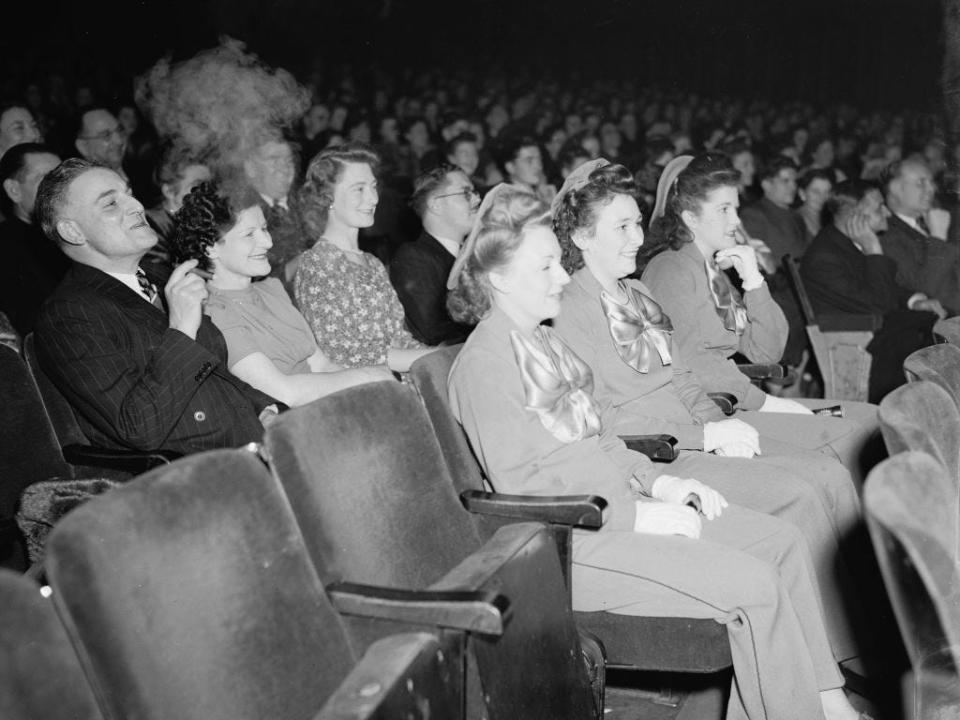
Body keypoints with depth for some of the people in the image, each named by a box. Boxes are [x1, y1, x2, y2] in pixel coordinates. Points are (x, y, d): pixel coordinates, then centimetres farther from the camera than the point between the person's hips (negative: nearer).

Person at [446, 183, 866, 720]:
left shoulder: (544, 340, 17)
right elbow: (519, 485, -18)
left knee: (783, 543, 0)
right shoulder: (484, 363, -12)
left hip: (619, 504, 9)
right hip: (571, 540, -9)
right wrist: (636, 515, -18)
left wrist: (659, 481, 5)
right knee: (752, 584, -19)